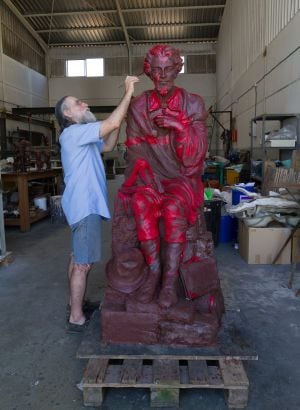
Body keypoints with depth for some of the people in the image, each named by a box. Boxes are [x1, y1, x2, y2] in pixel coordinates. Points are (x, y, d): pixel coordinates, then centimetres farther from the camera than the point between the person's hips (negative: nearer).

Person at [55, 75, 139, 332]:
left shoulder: (81, 136, 19)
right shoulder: (73, 133, -13)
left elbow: (108, 145, 17)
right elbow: (112, 123, -21)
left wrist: (121, 118, 8)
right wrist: (129, 91, -12)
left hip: (85, 204, 11)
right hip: (85, 205, -11)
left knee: (78, 258, 18)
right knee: (84, 263, -6)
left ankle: (75, 302, 32)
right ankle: (76, 317, 4)